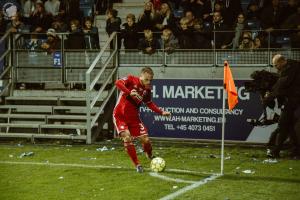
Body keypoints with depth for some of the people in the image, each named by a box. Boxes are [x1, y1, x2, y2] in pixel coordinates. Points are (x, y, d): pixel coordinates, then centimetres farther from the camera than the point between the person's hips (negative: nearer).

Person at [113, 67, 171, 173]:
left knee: (145, 139, -4)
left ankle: (151, 158, 28)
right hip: (120, 116, -4)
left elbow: (149, 103, 16)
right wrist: (130, 93, -41)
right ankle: (137, 165, -10)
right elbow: (118, 83, -31)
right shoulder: (131, 79, -14)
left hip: (134, 117, 4)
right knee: (127, 137, -23)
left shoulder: (147, 89, 1)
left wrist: (161, 112, 6)